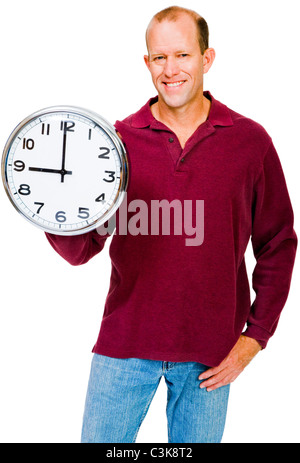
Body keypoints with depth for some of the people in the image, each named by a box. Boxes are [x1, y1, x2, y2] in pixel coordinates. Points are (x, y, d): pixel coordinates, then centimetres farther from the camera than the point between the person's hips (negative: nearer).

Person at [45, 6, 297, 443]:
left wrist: (256, 335, -2)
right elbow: (81, 249, -4)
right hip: (125, 344, 1)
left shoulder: (251, 141, -3)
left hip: (210, 352, 0)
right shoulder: (118, 139, -2)